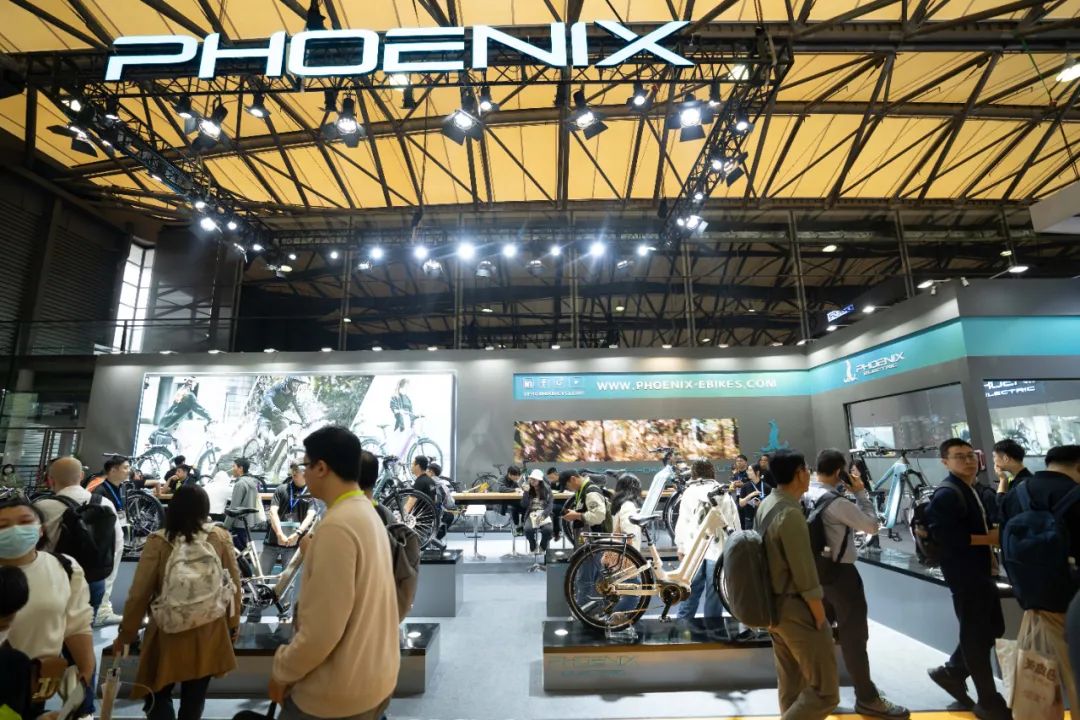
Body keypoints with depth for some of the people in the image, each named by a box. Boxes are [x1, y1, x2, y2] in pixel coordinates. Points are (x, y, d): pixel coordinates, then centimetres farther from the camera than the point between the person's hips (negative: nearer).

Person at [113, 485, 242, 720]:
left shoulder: (158, 543, -14)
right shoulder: (221, 538, -11)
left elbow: (138, 594, -8)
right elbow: (234, 585, -3)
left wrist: (125, 634, 8)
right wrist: (233, 624, 12)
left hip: (169, 636, -1)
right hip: (209, 635, 1)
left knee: (158, 696, 21)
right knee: (194, 700, 20)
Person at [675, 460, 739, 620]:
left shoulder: (689, 492, 5)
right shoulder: (724, 493, 10)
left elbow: (682, 521, 2)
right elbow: (735, 522, 7)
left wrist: (680, 546, 10)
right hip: (719, 548, 0)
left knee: (690, 591, 9)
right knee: (714, 592, 7)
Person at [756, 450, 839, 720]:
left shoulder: (765, 506, 2)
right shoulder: (791, 514, -25)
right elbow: (806, 579, -21)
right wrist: (821, 619, -10)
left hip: (773, 606, 9)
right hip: (796, 609, -9)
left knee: (791, 683, 21)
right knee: (824, 691, 2)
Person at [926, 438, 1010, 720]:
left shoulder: (970, 490, 12)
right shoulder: (946, 493, -19)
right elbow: (944, 536, -26)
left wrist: (996, 532, 3)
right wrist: (988, 538, -19)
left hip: (982, 571, 10)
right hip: (965, 575, -10)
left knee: (993, 628, 19)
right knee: (975, 635, 4)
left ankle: (952, 671, 34)